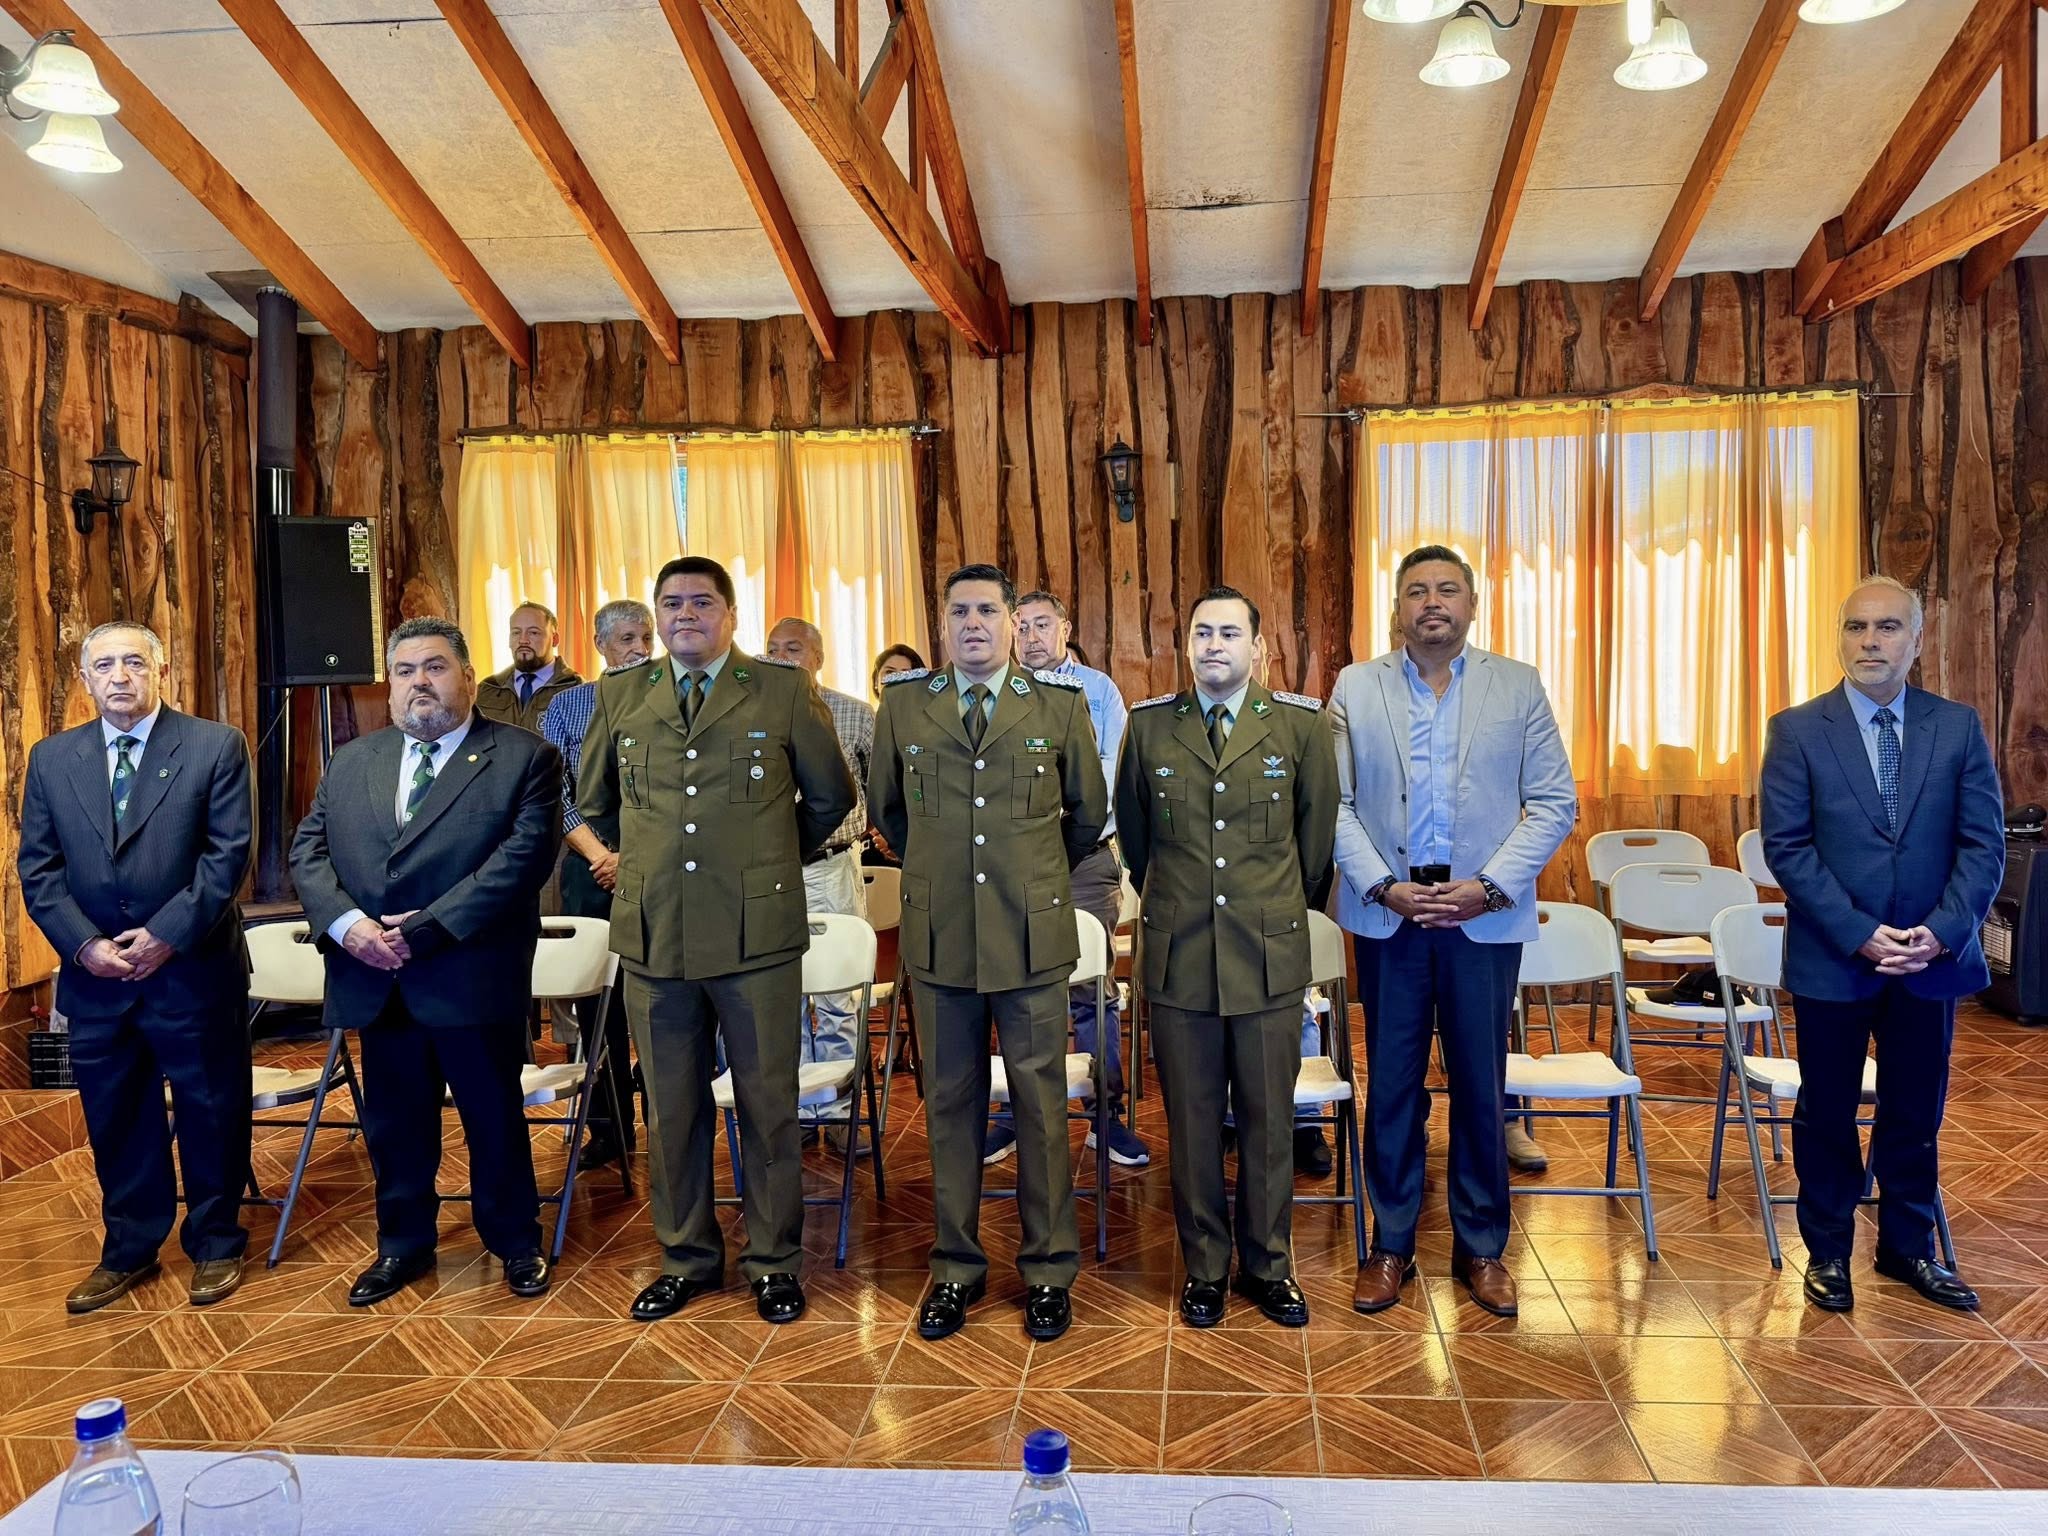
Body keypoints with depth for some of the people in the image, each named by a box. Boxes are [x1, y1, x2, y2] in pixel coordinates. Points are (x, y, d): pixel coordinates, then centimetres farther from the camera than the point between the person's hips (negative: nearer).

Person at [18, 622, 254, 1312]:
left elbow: (228, 853, -9)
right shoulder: (51, 758, 7)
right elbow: (38, 867, 5)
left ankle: (215, 1245, 26)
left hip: (194, 969, -3)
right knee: (117, 1123, 14)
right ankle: (128, 1252, 31)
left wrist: (166, 935, -15)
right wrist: (85, 945, -8)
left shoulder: (215, 746, -4)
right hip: (93, 976, 3)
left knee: (211, 1116, 8)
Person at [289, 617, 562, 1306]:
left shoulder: (524, 758, -4)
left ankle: (515, 1243, 28)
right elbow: (308, 850, 8)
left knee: (494, 1116, 9)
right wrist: (345, 921, -11)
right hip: (376, 981, 4)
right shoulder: (351, 763, 13)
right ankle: (402, 1245, 34)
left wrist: (427, 927, -18)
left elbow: (525, 856, -14)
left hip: (473, 977, -4)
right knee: (394, 1122, 15)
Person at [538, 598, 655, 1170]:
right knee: (597, 998, 5)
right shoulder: (565, 707, 8)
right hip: (591, 861, 1)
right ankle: (609, 1128, 16)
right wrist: (600, 854, -12)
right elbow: (556, 794, 1)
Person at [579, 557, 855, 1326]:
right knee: (671, 1108, 11)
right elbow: (591, 798, 23)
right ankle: (686, 1257, 27)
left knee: (768, 1105, 5)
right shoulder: (620, 695, 9)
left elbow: (831, 797, 11)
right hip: (654, 936, 3)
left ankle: (774, 1261, 21)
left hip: (757, 936, -2)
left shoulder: (785, 692, 1)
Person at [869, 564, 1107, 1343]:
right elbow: (886, 806, 19)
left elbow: (1088, 812, 14)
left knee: (1042, 1104, 6)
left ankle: (1049, 1270, 20)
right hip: (938, 935, 1)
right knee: (950, 1103, 10)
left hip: (1033, 935, -1)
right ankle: (956, 1266, 24)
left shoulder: (1062, 706, 2)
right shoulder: (903, 704, 5)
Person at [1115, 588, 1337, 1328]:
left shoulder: (1301, 725, 1)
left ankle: (1267, 1265, 25)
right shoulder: (1148, 725, 3)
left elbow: (1318, 827, 11)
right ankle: (1204, 1267, 24)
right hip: (1179, 955, 1)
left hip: (1270, 954, 0)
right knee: (1191, 1119, 9)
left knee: (1269, 1119, 8)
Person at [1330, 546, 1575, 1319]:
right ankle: (1390, 1245, 22)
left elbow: (1555, 803, 0)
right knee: (1391, 1084, 8)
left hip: (1486, 915, 0)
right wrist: (1382, 886, -11)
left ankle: (1481, 1248, 24)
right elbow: (1333, 804, 0)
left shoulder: (1518, 687, 4)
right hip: (1388, 914, 0)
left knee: (1481, 1085, 9)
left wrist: (1490, 887, -10)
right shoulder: (1356, 687, 5)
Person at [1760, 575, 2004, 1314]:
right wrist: (1858, 935, -16)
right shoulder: (1797, 730, -5)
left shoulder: (1958, 726, 2)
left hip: (1932, 957, 2)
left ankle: (1908, 1247, 32)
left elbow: (1984, 842, -1)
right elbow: (1787, 847, -9)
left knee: (1915, 1114, 14)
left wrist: (1942, 932, -14)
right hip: (1831, 959, -2)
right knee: (1826, 1115, 9)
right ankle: (1827, 1252, 25)